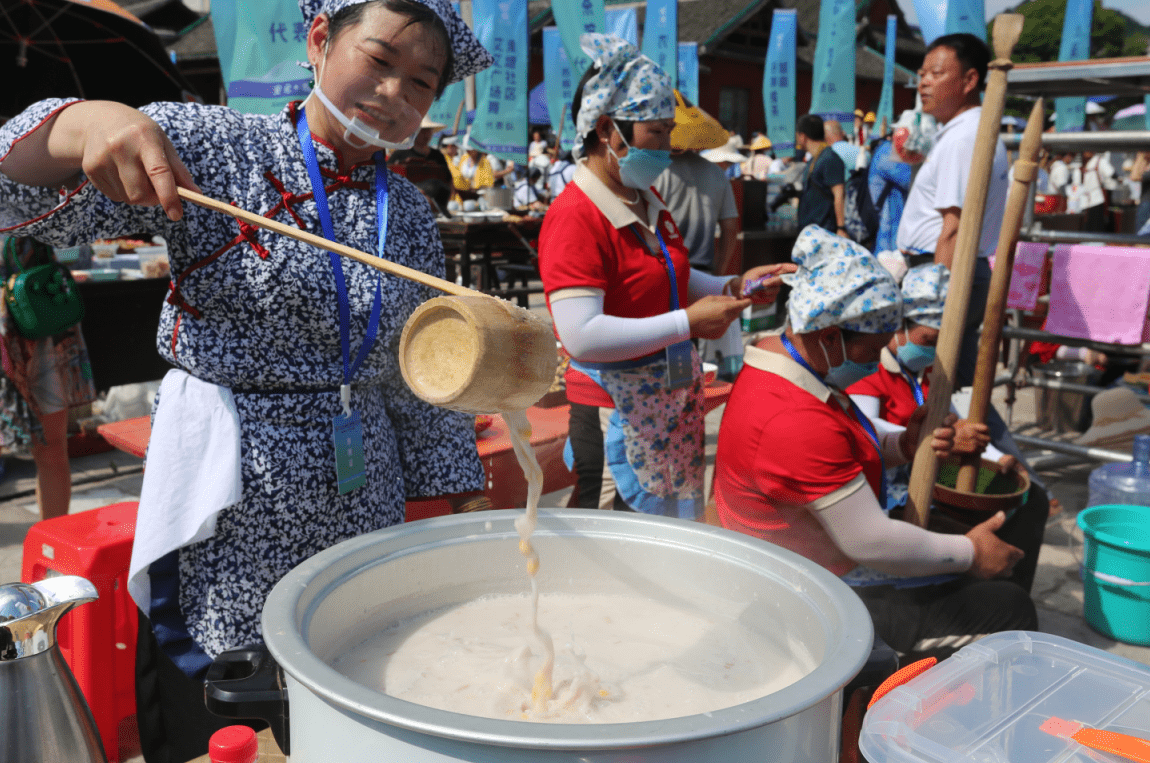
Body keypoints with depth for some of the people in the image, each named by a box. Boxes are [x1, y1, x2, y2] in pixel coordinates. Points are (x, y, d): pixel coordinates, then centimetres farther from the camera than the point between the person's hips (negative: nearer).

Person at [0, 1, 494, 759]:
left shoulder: (409, 212, 7)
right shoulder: (215, 146, -5)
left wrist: (466, 492, 10)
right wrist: (81, 124, -34)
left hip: (363, 492, 4)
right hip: (229, 492, -3)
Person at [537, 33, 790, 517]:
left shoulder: (647, 202, 10)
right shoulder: (574, 216, -18)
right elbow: (581, 336, -28)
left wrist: (733, 287, 6)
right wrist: (688, 323, -22)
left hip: (676, 401, 8)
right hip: (617, 417, -8)